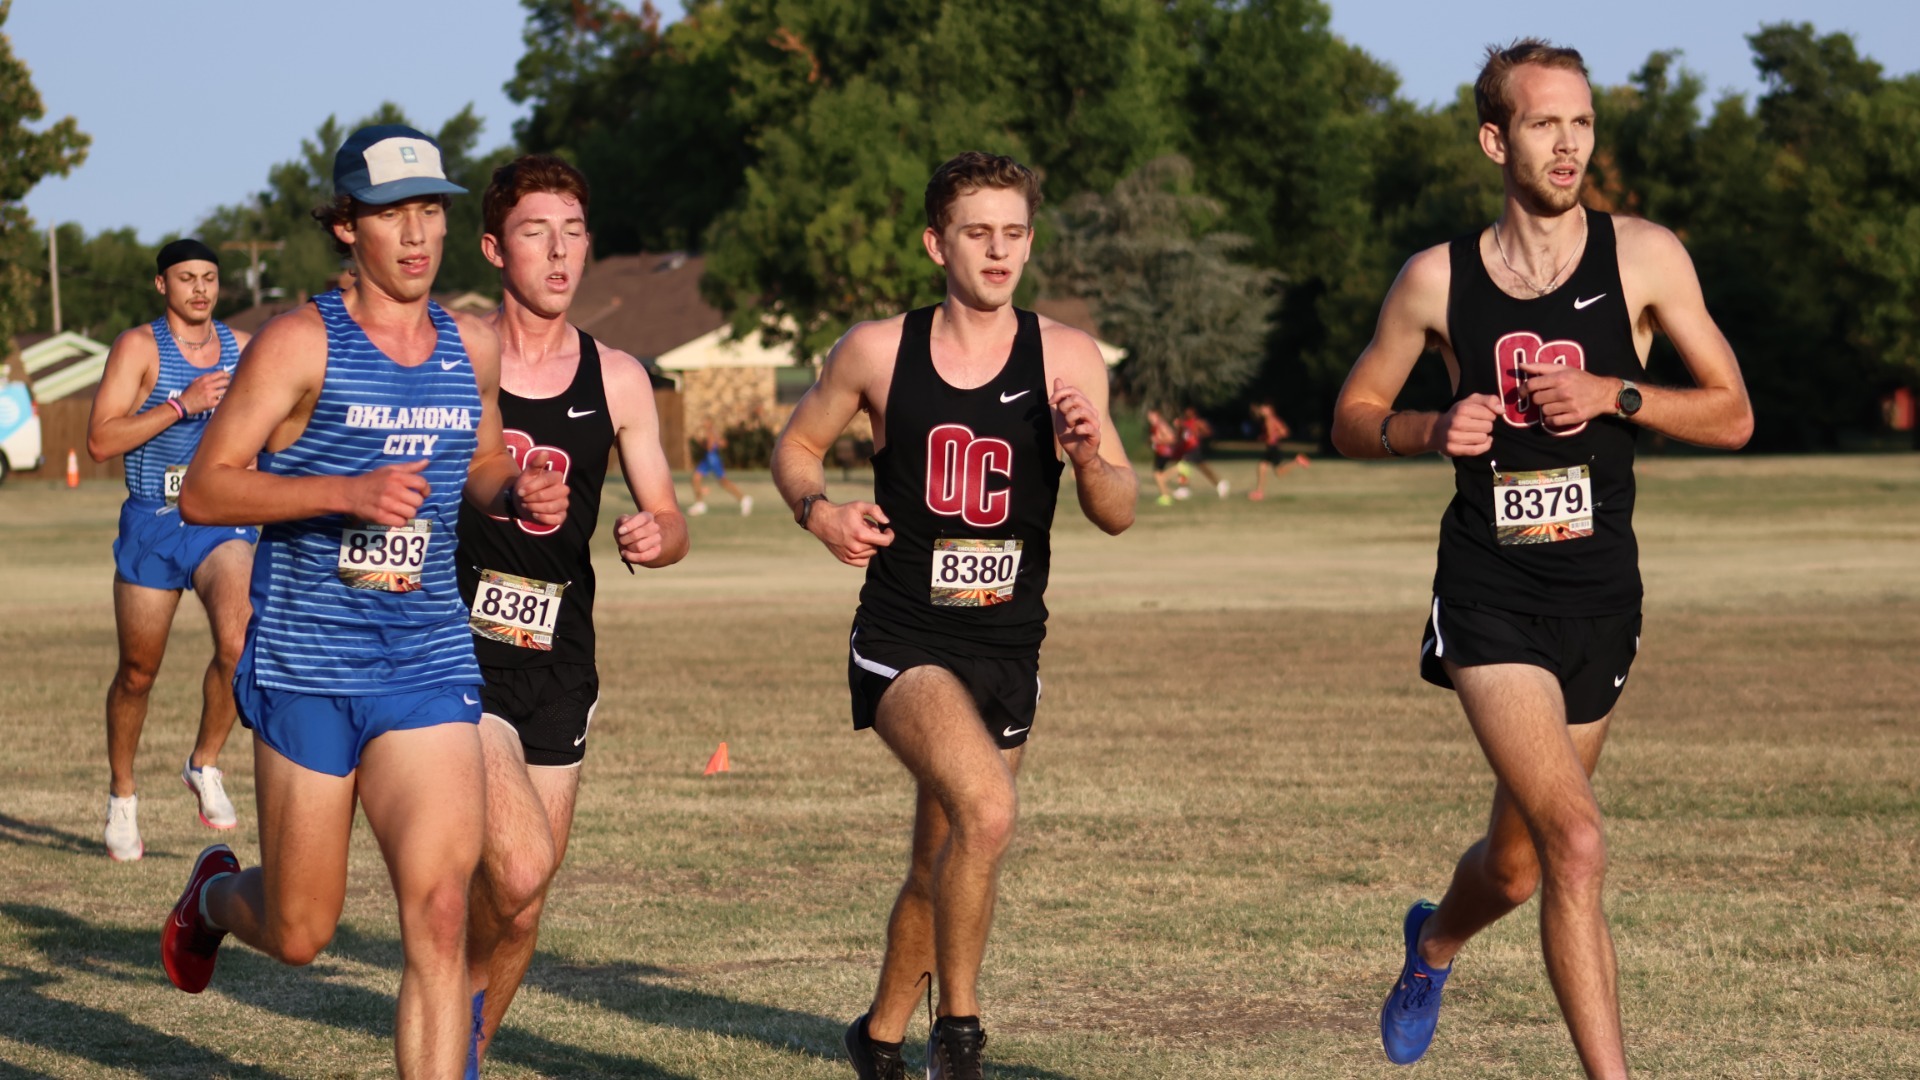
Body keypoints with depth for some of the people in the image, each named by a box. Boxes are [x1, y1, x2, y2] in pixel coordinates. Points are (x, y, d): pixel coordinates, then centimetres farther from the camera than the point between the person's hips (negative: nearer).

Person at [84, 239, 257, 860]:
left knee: (237, 642, -24)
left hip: (223, 523, 2)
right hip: (151, 525, -2)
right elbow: (100, 441, -15)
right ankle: (122, 796, 29)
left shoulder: (242, 349, 7)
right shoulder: (139, 348, -5)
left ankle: (205, 766, -3)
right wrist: (181, 406, -21)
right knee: (138, 673, 8)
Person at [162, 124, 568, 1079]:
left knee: (439, 912, -13)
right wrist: (346, 493, -23)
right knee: (299, 934, 9)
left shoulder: (474, 348, 8)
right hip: (306, 670, -3)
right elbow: (203, 490, -10)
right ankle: (215, 894, 44)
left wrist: (519, 496, 2)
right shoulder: (300, 343, -7)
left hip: (431, 668, 3)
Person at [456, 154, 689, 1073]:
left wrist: (655, 537, -12)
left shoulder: (615, 380, 6)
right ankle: (458, 995, 7)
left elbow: (669, 522, 9)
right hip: (457, 653, -4)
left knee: (521, 908, 10)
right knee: (519, 870, -22)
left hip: (559, 663, 4)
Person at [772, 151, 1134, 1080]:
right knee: (987, 810, -27)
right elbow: (795, 446, 12)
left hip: (1007, 646, 3)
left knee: (940, 866, 14)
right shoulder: (878, 352, -3)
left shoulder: (1065, 360, 0)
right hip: (902, 640, -3)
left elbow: (1118, 516, 1)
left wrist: (1089, 457, -20)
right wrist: (820, 511, -8)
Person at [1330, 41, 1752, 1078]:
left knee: (1516, 865, 17)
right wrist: (1432, 430, -10)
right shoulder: (1438, 278, 0)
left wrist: (1613, 395, -14)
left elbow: (1733, 416, 2)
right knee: (1576, 839, -21)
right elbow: (1351, 419, 11)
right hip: (1489, 591, -2)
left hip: (1600, 591, 2)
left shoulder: (1644, 256, 0)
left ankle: (1433, 942, 52)